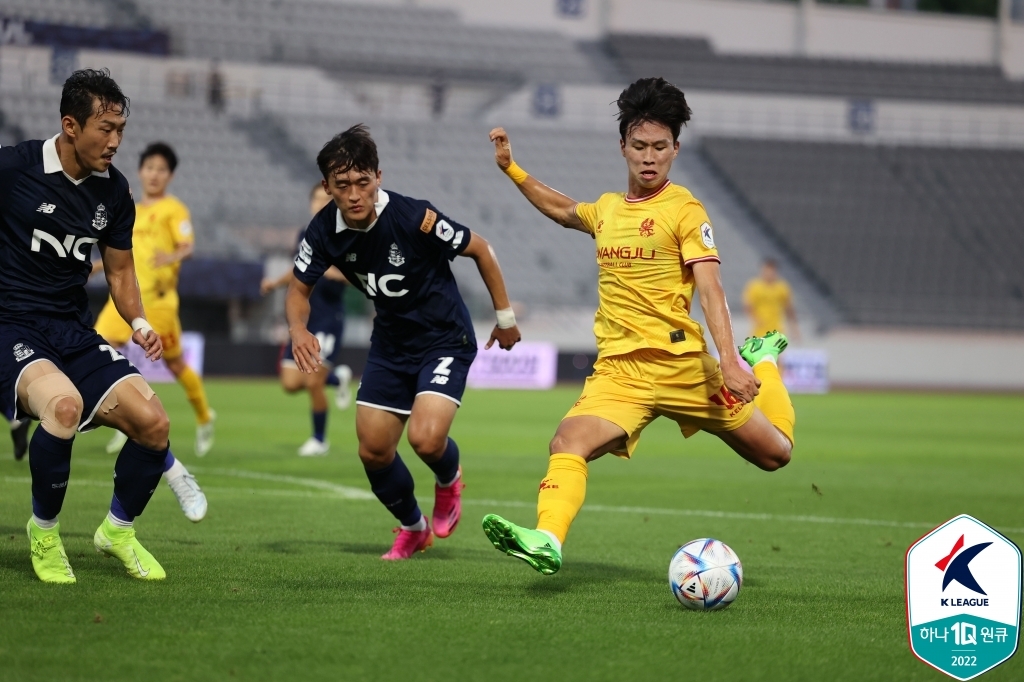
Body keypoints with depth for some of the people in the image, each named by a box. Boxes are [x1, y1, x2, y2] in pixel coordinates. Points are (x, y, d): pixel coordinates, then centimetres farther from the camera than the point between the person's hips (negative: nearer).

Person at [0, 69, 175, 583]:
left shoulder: (113, 192, 6)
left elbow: (119, 270, 18)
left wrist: (139, 324, 0)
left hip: (74, 330, 6)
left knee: (152, 423, -11)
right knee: (65, 403, -36)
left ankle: (119, 530, 17)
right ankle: (44, 531, -11)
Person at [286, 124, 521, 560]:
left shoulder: (414, 218, -27)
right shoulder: (325, 231, -13)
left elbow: (479, 249, -12)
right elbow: (300, 289, 1)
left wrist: (505, 315, -3)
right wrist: (299, 330, -21)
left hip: (445, 340, -5)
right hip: (390, 343, 5)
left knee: (426, 438, -24)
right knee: (373, 450, 3)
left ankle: (449, 479, 14)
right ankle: (413, 528, 32)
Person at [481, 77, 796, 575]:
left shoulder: (683, 209, -4)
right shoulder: (606, 209, 14)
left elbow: (710, 290, -13)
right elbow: (562, 210, 39)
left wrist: (730, 362, -24)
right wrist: (511, 168, 35)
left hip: (682, 363, -3)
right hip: (618, 370, 4)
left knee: (774, 453, 10)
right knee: (568, 442, -26)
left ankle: (763, 360, 39)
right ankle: (546, 542, -42)